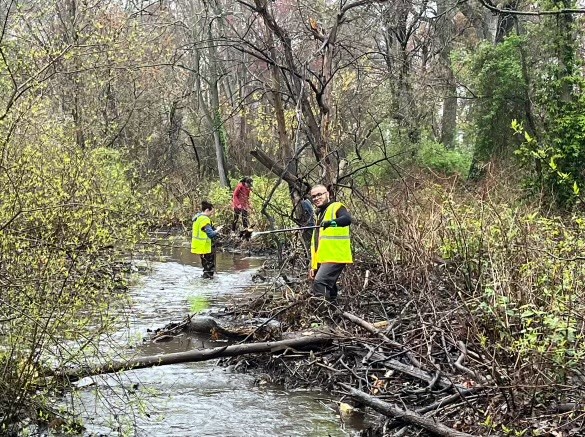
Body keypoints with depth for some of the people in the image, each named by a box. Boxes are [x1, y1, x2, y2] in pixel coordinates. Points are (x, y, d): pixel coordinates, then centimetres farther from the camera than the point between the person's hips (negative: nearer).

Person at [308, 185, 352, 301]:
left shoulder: (337, 207, 1)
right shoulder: (320, 214, 26)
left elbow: (347, 219, -23)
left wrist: (331, 223, -42)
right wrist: (313, 266, 21)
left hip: (334, 257, -9)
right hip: (322, 260, 9)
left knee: (319, 282, -25)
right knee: (328, 289, 6)